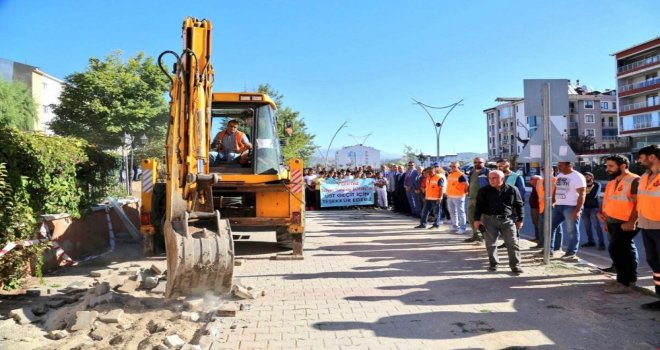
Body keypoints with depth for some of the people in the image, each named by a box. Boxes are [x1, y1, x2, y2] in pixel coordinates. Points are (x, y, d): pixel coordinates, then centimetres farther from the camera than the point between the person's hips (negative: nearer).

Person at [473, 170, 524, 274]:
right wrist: (477, 219, -4)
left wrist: (519, 219, 6)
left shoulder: (512, 190, 0)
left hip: (508, 219, 0)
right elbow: (479, 206, 3)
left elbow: (519, 205, 7)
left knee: (512, 243, -1)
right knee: (491, 243, 6)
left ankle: (515, 265, 6)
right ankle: (493, 264, 20)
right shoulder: (484, 191, 0)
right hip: (490, 219, 0)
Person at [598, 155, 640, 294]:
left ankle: (623, 282, -3)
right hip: (612, 223, 9)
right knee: (627, 250, 16)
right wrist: (603, 213, 13)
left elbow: (639, 203, -20)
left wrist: (631, 222, -24)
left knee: (617, 250, -10)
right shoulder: (611, 183, 13)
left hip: (625, 224, -9)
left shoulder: (634, 181, -14)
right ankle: (631, 278, 25)